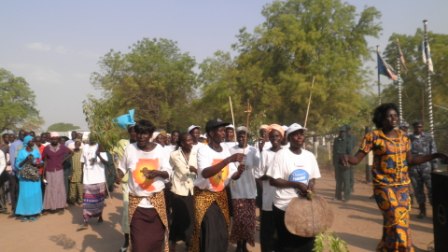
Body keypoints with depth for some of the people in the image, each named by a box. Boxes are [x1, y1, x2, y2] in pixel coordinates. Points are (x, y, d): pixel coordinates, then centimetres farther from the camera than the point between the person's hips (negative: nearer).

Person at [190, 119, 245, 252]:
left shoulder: (226, 151, 2)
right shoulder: (203, 150, -15)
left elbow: (233, 176, 4)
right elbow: (205, 173, -32)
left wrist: (239, 171, -21)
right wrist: (229, 159, -36)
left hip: (221, 195, 6)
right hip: (204, 195, -5)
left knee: (222, 234, 8)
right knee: (208, 234, -5)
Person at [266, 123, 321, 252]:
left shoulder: (310, 155, 5)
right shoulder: (281, 154, -11)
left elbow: (312, 178, 13)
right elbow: (273, 181, -14)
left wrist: (310, 188, -9)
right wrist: (296, 184, -21)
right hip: (284, 207, -4)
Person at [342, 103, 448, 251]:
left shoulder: (403, 136, 5)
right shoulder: (373, 136, -11)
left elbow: (410, 160, 13)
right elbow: (357, 158, -14)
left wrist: (435, 155, 9)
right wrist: (347, 158, -36)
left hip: (403, 185, 5)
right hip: (384, 185, -5)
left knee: (402, 220, 11)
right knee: (397, 220, -10)